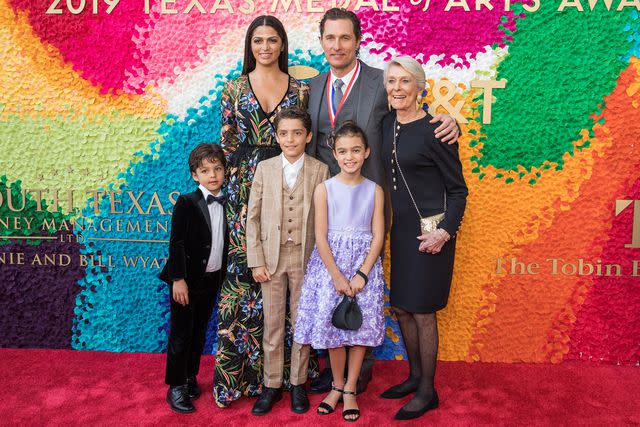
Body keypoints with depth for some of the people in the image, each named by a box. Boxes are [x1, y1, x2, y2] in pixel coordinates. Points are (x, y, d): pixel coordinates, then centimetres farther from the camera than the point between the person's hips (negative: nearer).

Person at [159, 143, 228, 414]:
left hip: (212, 279, 5)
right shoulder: (186, 204, -11)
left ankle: (190, 377, 32)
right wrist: (178, 279, -18)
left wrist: (224, 276, 7)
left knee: (199, 331, 16)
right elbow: (176, 244, -14)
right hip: (188, 279, -5)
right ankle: (176, 386, 17)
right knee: (181, 333, 3)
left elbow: (225, 244, 9)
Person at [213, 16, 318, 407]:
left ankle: (284, 365, 18)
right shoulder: (234, 88, 9)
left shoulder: (301, 90, 10)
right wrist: (232, 184, 1)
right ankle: (240, 370, 12)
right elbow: (227, 142, 8)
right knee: (244, 267, -2)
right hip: (246, 187, -1)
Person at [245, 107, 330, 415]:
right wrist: (256, 261, -4)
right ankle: (272, 385, 25)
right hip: (272, 257, 1)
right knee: (272, 324, 9)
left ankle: (298, 383, 27)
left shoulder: (320, 170, -2)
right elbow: (253, 217, 2)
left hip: (306, 257, -1)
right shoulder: (264, 168, 2)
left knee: (302, 323, 10)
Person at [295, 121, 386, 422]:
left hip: (364, 265, 1)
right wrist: (337, 276, -12)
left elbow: (378, 237, -2)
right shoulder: (325, 189, -3)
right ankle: (337, 385, 26)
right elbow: (321, 238, -6)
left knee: (361, 327, 4)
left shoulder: (374, 190, 2)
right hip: (330, 264, -1)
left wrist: (362, 274, -12)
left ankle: (350, 389, 22)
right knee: (333, 324, 4)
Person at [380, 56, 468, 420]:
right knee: (402, 307, 15)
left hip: (429, 232, -7)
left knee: (422, 311, 3)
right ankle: (415, 376, 34)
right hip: (401, 228, 7)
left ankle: (427, 391, 20)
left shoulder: (433, 130, -13)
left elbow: (458, 189, -9)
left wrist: (445, 231, -20)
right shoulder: (388, 124, 6)